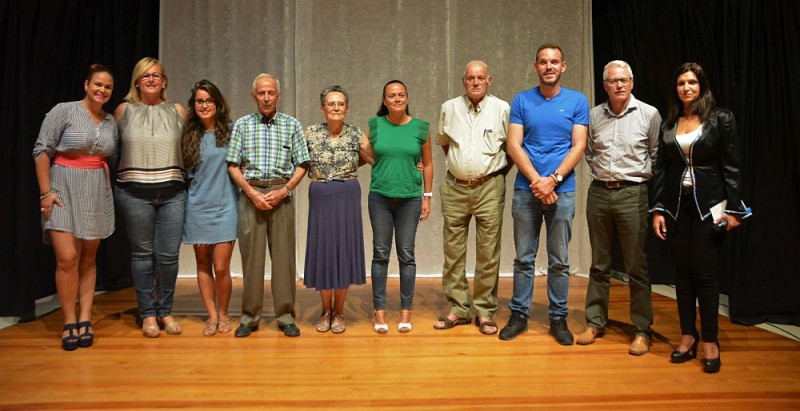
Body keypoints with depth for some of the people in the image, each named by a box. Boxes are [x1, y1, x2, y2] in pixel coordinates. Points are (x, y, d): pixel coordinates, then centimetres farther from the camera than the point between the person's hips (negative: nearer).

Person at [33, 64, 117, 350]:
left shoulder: (111, 122, 9)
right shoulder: (63, 111, -4)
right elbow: (42, 151, -6)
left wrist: (109, 188, 5)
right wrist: (46, 191, -11)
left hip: (97, 194, 4)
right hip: (63, 190, -4)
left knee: (88, 258, 7)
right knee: (67, 258, -10)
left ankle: (85, 319, 14)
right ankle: (70, 323, 4)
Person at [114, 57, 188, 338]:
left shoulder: (177, 111, 9)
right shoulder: (124, 110, 7)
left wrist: (186, 178, 9)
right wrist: (121, 179, 8)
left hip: (172, 192, 1)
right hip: (135, 192, -1)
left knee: (168, 255, 1)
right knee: (142, 254, 5)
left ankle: (165, 311, 18)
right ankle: (147, 313, 17)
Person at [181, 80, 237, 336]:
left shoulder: (230, 131, 0)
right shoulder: (189, 135, 6)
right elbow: (184, 171, 12)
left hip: (224, 206, -3)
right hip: (197, 206, 3)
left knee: (221, 267, -5)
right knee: (203, 264, 8)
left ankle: (223, 314, 16)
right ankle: (211, 315, 20)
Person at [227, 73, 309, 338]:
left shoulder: (292, 125, 7)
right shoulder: (242, 125, 8)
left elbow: (301, 165, 5)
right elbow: (233, 165, 5)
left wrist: (284, 190, -8)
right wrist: (252, 192, -8)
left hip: (281, 194, 0)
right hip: (250, 193, 0)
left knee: (283, 254, 0)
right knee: (251, 254, 2)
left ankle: (285, 315, 10)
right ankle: (250, 315, 12)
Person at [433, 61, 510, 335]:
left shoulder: (502, 109, 0)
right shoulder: (449, 108, 8)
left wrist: (501, 170, 4)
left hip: (489, 188, -2)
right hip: (455, 188, 3)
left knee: (488, 253, 0)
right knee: (453, 251, 5)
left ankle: (485, 312, 12)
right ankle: (458, 309, 17)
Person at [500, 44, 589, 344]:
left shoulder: (577, 101, 6)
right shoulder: (521, 100, 6)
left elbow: (578, 147, -1)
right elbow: (514, 145, -1)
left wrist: (553, 180, -13)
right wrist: (536, 181, -12)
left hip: (562, 191, 0)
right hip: (526, 189, 0)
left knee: (559, 261, 6)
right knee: (524, 258, 7)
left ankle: (558, 318, 18)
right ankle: (519, 314, 17)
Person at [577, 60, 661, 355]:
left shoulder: (649, 114, -1)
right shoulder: (594, 115, 8)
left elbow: (657, 156, 2)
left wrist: (640, 175, -3)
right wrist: (600, 172, 8)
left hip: (633, 194, -3)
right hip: (599, 193, 3)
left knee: (637, 267, 1)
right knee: (599, 264, 11)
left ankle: (642, 330, 13)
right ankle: (595, 322, 21)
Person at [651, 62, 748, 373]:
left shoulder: (721, 119, -1)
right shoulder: (668, 125, 9)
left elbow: (731, 167, -3)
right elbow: (660, 169, 8)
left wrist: (733, 209, -7)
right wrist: (657, 210, 4)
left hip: (708, 204, -3)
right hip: (676, 205, 3)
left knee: (704, 272, -3)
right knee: (682, 272, 6)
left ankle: (710, 341, 9)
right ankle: (687, 336, 17)